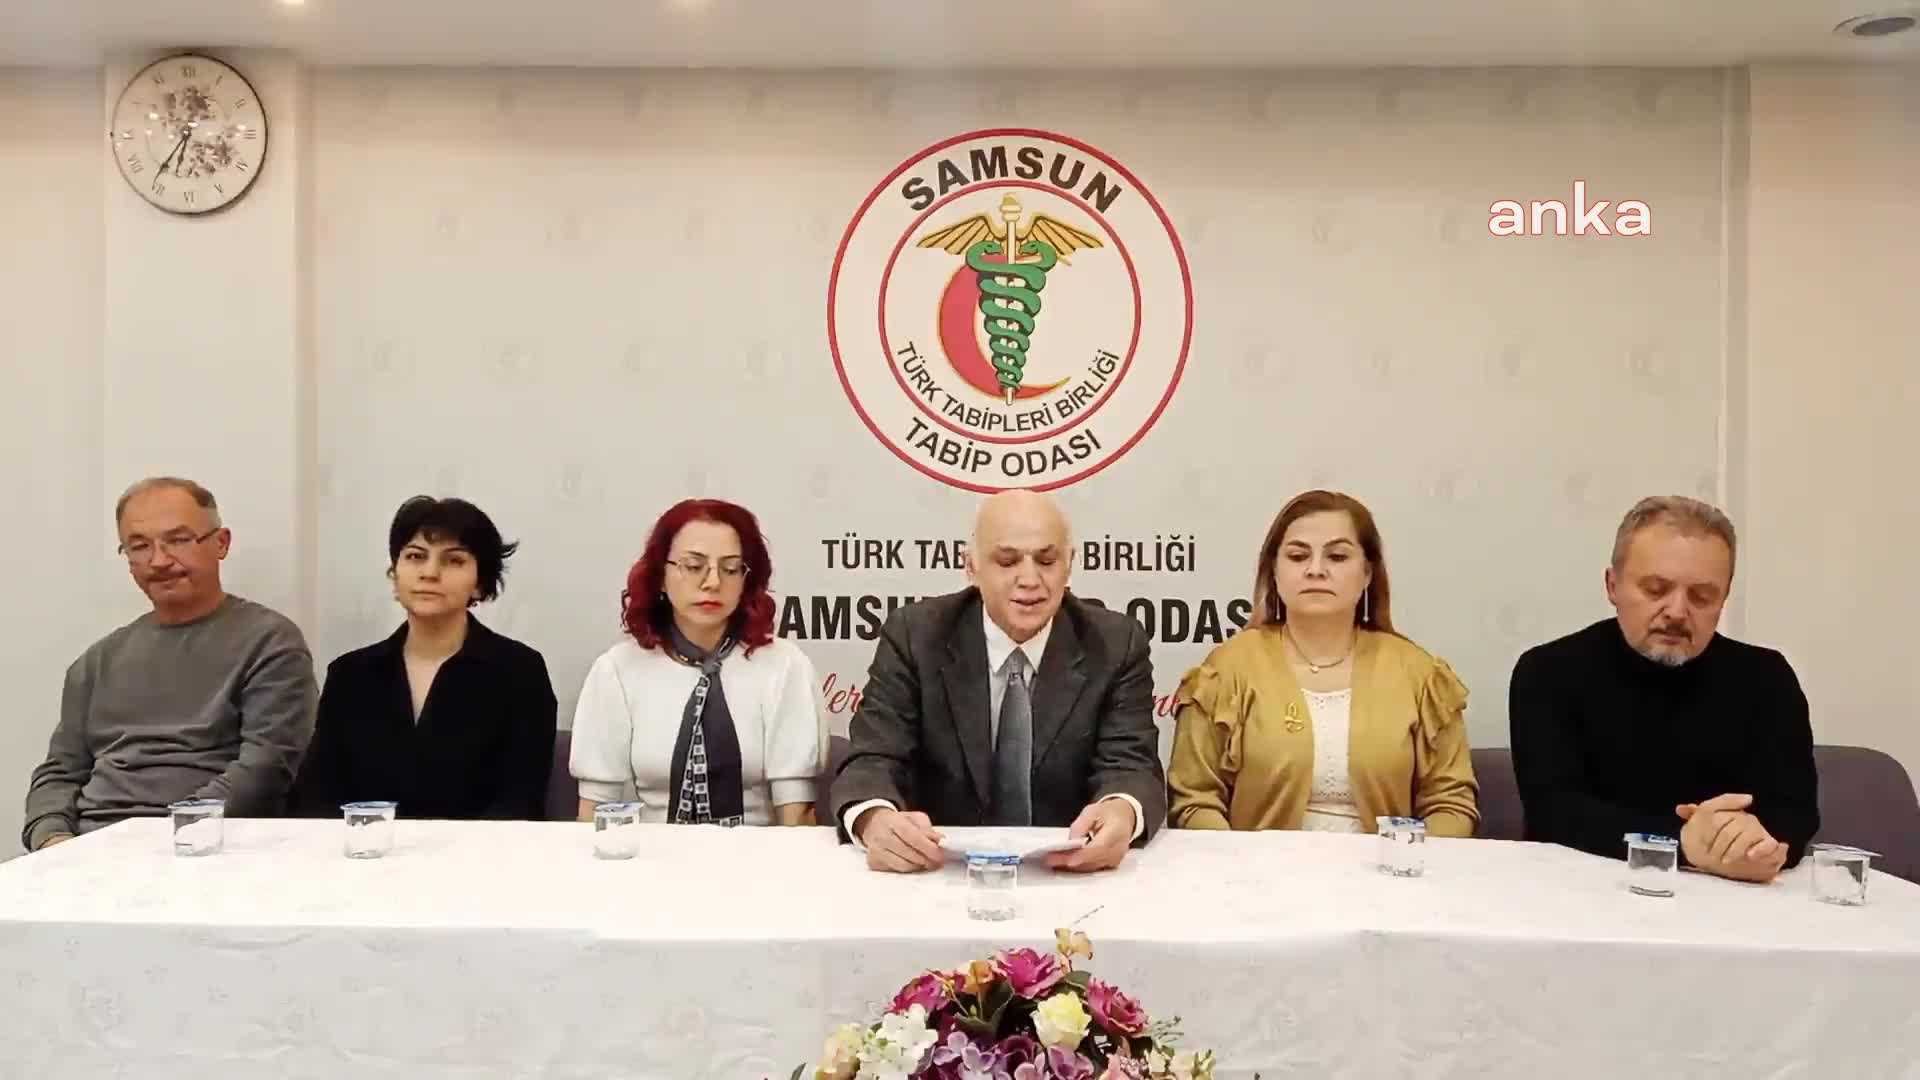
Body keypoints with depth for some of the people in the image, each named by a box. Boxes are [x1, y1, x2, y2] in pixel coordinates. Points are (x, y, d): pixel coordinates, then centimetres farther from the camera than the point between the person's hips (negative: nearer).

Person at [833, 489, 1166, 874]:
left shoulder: (1118, 645, -2)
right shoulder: (914, 636, -4)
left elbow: (1131, 765, -10)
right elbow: (874, 758, -11)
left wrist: (1121, 812, -35)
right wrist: (876, 820, -35)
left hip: (1071, 874, 1)